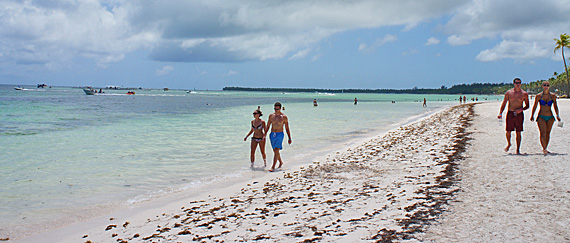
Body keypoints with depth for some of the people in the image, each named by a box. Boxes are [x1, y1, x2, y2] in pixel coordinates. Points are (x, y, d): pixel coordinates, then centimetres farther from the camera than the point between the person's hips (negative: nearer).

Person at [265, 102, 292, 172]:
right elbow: (267, 126, 10)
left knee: (276, 151, -14)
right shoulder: (271, 116, 5)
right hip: (272, 135, 4)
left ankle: (273, 167, -16)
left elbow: (287, 128, 2)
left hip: (280, 135, -4)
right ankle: (281, 162, 38)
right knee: (275, 150, 15)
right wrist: (264, 135, 1)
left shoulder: (284, 117, -4)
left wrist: (289, 138, 2)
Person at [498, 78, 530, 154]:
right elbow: (504, 104, 5)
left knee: (518, 132, 0)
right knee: (508, 131, 0)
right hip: (510, 114, 0)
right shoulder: (508, 93, 3)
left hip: (519, 114, 0)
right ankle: (508, 144, 29)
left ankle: (518, 150, 6)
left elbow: (527, 105, 8)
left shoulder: (524, 94, 3)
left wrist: (521, 109, -12)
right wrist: (500, 113, -7)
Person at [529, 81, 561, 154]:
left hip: (550, 117, 3)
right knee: (543, 133, -14)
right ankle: (544, 149, -21)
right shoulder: (538, 96, -2)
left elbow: (555, 106, 12)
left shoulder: (553, 95, 3)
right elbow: (535, 106, 6)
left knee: (548, 133, 6)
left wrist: (557, 115, 5)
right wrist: (532, 116, 5)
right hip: (541, 117, -3)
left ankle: (545, 149, 15)